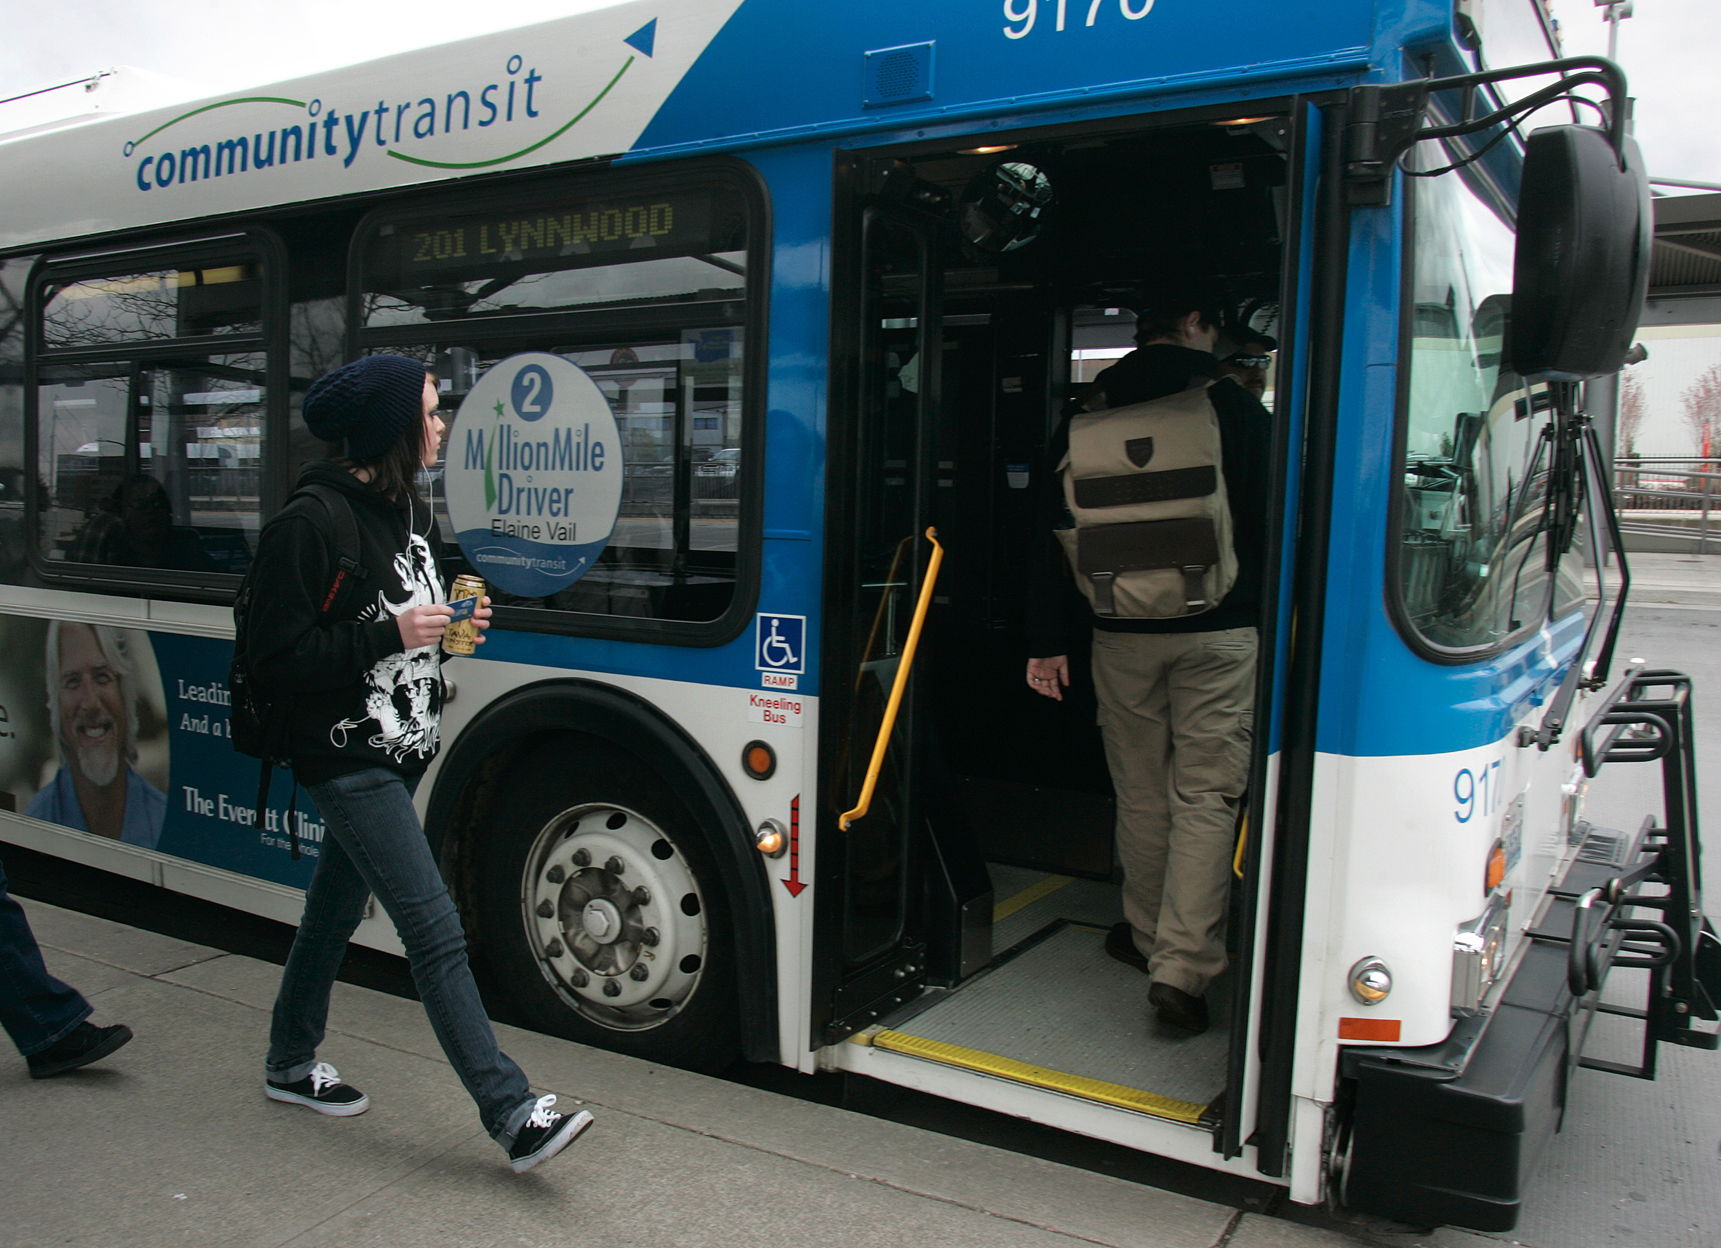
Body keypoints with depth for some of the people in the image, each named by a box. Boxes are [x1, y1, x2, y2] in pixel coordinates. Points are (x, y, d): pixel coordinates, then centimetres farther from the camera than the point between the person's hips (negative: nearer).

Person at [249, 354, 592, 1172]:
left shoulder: (409, 512, 9)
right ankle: (512, 1117, -5)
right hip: (348, 761, -9)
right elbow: (276, 658, -19)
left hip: (400, 754, 9)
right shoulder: (311, 525, -18)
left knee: (335, 908, 21)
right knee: (437, 933, -10)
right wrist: (389, 634, -24)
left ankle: (291, 1066, 40)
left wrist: (458, 620, 1)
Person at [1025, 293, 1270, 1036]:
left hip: (1123, 638, 3)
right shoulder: (1236, 409, -2)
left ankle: (1148, 937, 28)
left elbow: (1050, 539, 5)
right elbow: (1271, 526, -1)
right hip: (1220, 635, -2)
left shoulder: (1085, 417, 6)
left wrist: (1047, 641, 9)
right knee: (1207, 795, 1)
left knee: (1140, 794, 15)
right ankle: (1184, 966, -3)